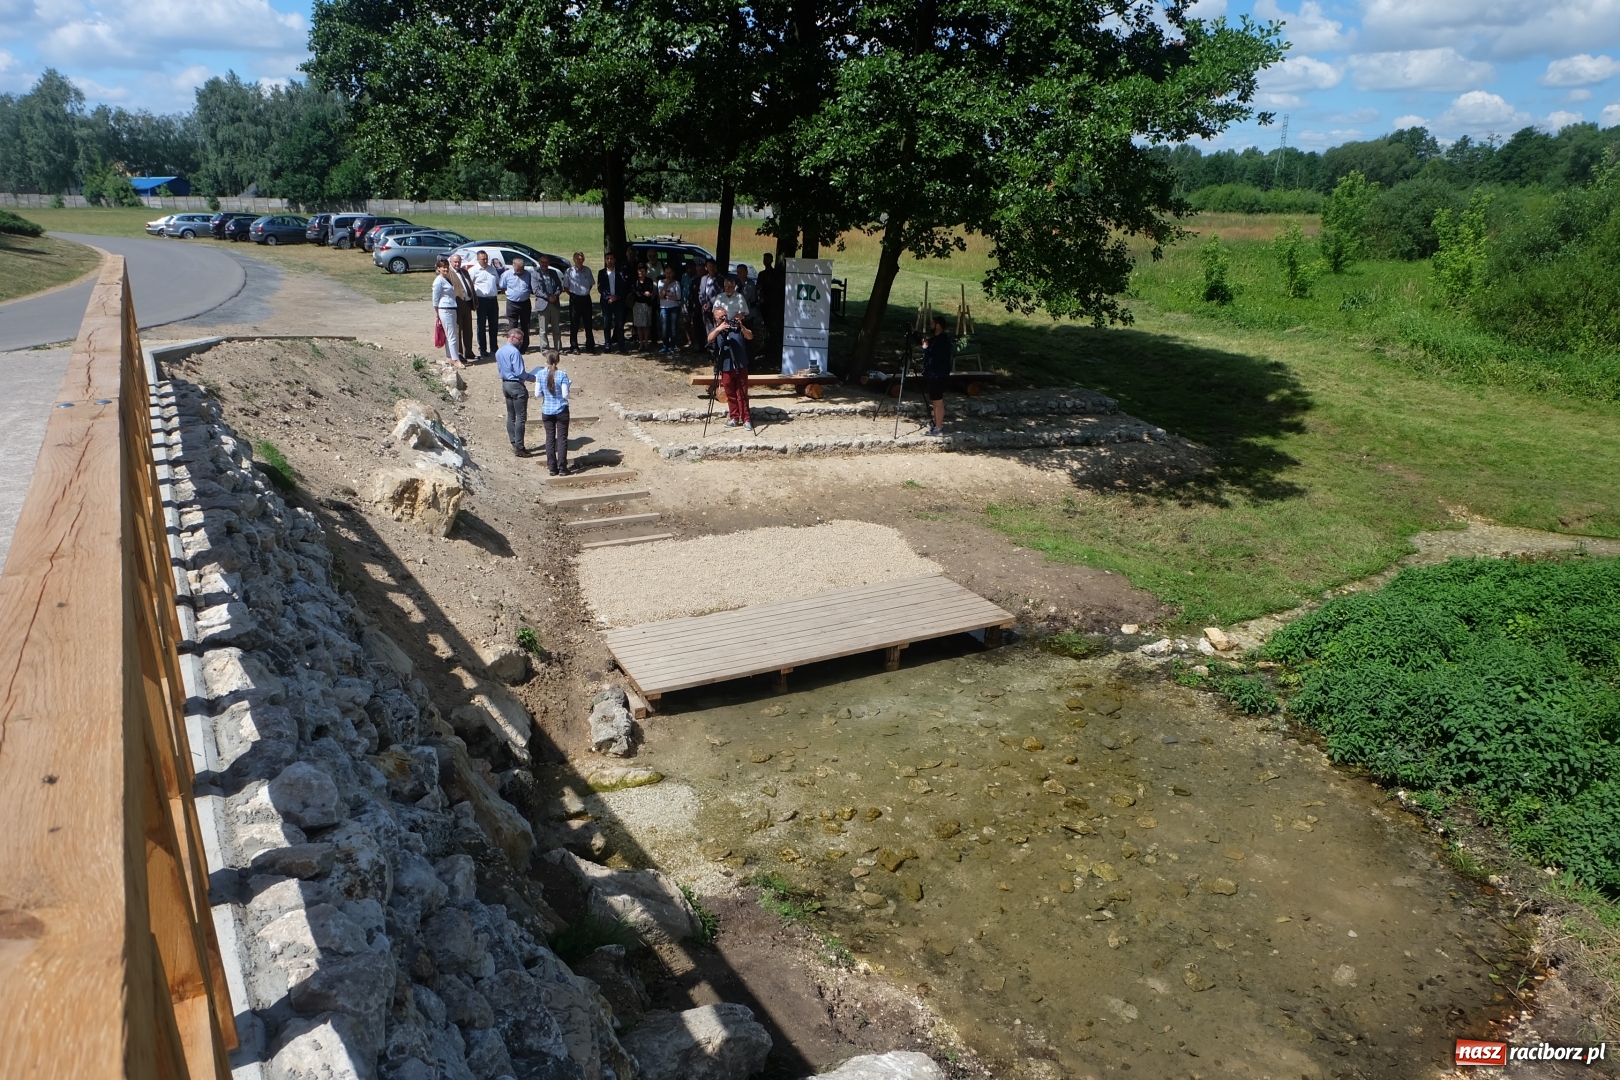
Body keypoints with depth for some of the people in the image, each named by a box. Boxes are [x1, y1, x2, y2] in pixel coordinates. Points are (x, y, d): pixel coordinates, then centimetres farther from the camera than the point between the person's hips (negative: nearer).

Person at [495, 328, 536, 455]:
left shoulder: (499, 352, 9)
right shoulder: (514, 352, -19)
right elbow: (520, 372, -20)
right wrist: (533, 378, -8)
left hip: (505, 384, 9)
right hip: (516, 386, -9)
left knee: (510, 416, 13)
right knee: (521, 417, -5)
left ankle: (514, 444, 18)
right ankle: (519, 447, -5)